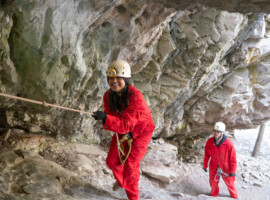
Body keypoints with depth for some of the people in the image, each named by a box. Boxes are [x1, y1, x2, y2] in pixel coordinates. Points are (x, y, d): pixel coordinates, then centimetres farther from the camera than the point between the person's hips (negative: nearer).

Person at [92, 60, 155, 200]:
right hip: (122, 130, 6)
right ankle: (121, 181, 48)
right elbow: (110, 119, -10)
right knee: (112, 161, 13)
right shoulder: (108, 96, -16)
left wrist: (105, 118, -55)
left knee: (130, 165, -10)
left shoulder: (135, 96, -36)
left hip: (140, 132, -6)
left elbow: (126, 123, -41)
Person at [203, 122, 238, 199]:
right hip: (213, 167, 3)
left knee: (230, 184, 16)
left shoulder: (229, 144, -26)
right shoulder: (209, 142, -16)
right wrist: (205, 166, 8)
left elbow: (233, 159, -16)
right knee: (213, 183, 20)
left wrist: (232, 171, -11)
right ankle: (214, 195, 48)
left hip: (226, 168, -2)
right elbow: (206, 155, 0)